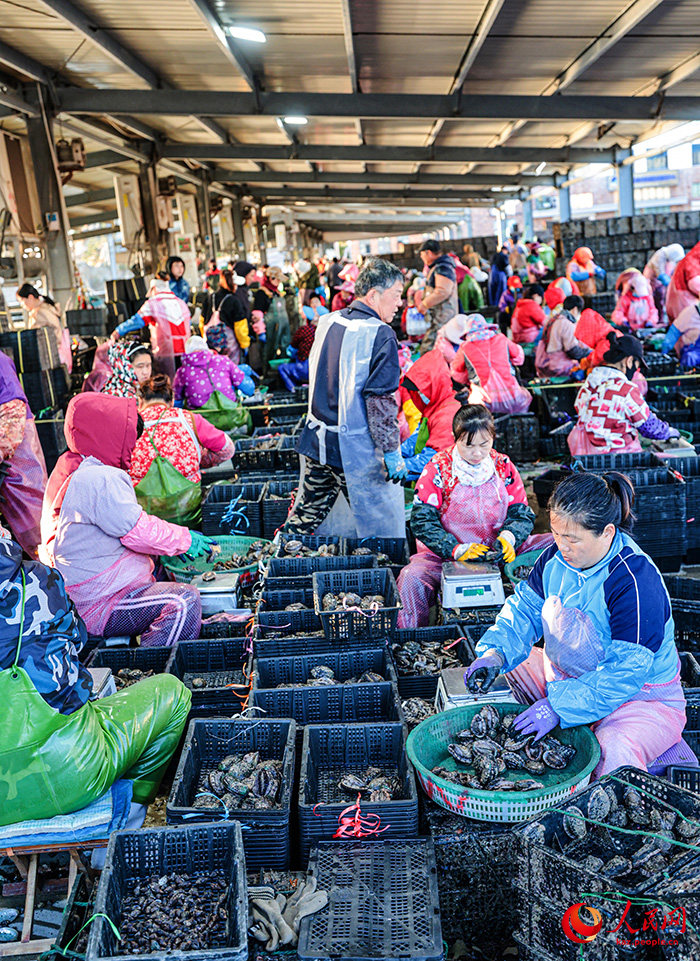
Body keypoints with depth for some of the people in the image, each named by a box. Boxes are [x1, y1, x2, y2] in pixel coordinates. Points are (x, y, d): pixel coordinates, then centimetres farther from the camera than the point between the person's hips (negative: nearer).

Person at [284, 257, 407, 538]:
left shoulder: (326, 322, 6)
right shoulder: (380, 334, -15)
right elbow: (380, 399, -19)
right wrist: (391, 451, -14)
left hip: (316, 441, 7)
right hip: (356, 451, -7)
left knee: (305, 515, 19)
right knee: (382, 526, 7)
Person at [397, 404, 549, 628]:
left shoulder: (504, 466, 2)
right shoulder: (438, 469, -7)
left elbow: (522, 513, 3)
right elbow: (422, 520, -11)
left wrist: (508, 537, -20)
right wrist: (457, 550, -25)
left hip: (497, 554, 3)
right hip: (446, 556, -3)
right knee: (412, 578, -32)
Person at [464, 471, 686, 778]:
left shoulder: (637, 583, -30)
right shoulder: (556, 557, -8)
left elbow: (624, 673, -30)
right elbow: (525, 609, 0)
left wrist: (558, 707, -34)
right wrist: (495, 654, -19)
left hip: (640, 696, -7)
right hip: (564, 673, 7)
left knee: (615, 752, -36)